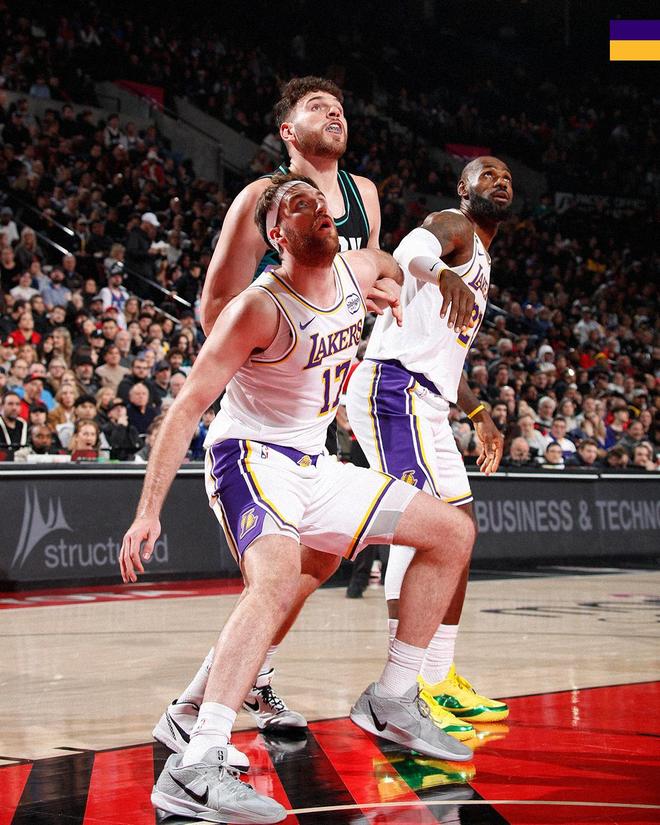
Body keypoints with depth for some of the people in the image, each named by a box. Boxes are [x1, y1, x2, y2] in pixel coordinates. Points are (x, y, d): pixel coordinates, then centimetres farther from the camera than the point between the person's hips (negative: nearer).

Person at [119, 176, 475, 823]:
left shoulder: (356, 271, 0)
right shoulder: (260, 308, -21)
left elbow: (387, 264, 29)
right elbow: (186, 408, -20)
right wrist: (148, 513, -24)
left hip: (315, 469, 9)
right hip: (251, 460, -9)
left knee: (453, 533, 12)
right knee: (278, 576, -38)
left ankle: (390, 701, 17)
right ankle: (195, 768, -47)